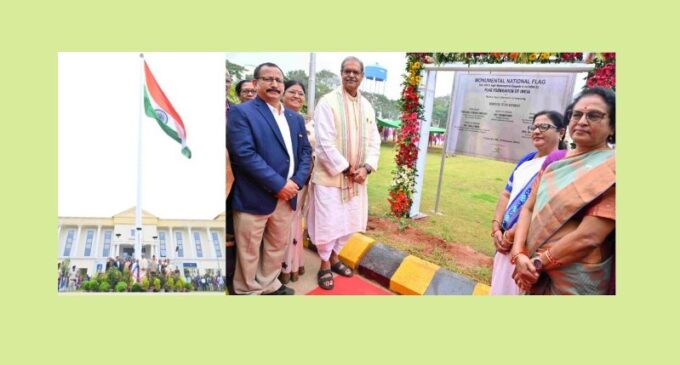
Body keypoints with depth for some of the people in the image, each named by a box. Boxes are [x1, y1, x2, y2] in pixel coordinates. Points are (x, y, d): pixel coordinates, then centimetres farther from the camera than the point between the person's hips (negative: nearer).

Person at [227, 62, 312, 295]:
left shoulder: (295, 118, 14)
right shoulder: (241, 112, -7)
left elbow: (305, 151, 11)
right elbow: (244, 153, -19)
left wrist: (296, 182, -7)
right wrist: (279, 184, -20)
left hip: (287, 196, 6)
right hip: (254, 197, -6)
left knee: (278, 245, 20)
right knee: (249, 251, 9)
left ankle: (269, 284, 40)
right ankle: (248, 291, 30)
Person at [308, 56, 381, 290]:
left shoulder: (367, 106, 7)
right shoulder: (328, 102, -12)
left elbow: (374, 141, 6)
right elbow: (325, 143, -18)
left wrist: (366, 167, -9)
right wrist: (345, 168, -15)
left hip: (356, 177, 6)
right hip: (330, 175, -6)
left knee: (349, 221, 16)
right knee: (327, 222, 4)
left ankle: (334, 256, 38)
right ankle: (324, 264, 26)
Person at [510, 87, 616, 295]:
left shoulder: (611, 170, -14)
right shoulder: (554, 159, 5)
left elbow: (588, 237, -20)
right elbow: (528, 208, 1)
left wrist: (537, 263, -13)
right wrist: (519, 254, -13)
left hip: (575, 281, -5)